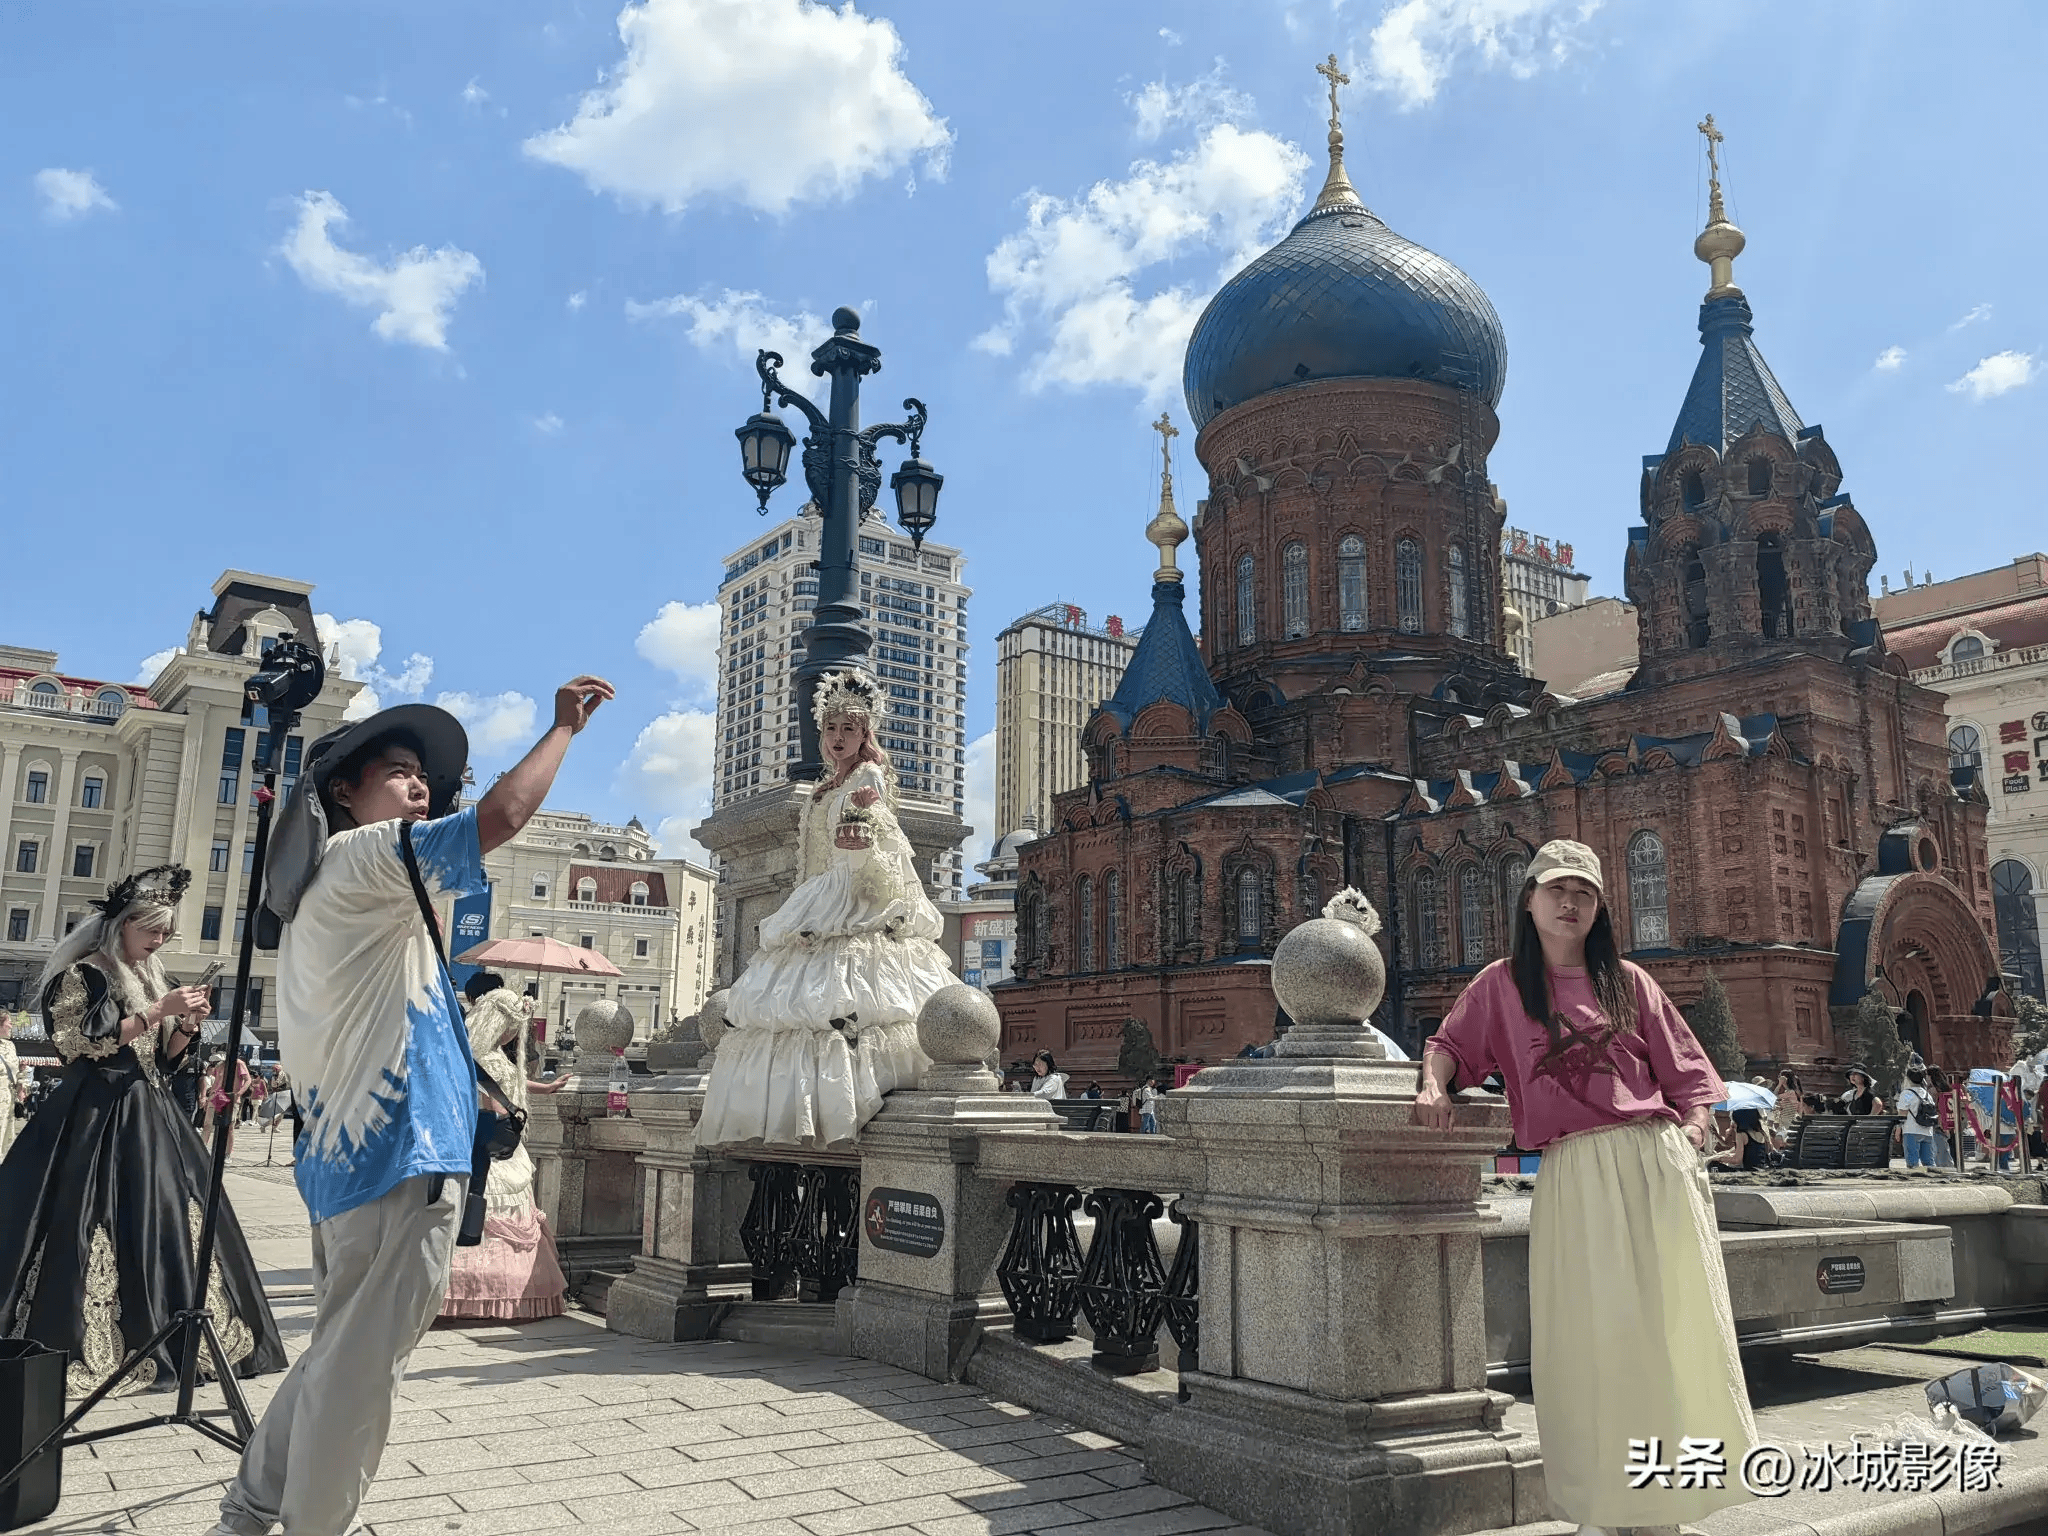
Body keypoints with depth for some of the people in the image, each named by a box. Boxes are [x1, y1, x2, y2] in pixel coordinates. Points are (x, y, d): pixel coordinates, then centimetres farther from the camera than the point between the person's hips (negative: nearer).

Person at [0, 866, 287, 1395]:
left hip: (148, 1114, 7)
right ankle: (77, 1338, -1)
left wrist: (188, 1025, -1)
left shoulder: (151, 979, 17)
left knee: (171, 1215, 3)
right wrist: (158, 1010, -18)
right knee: (93, 1226, -8)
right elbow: (92, 1040, -15)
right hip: (98, 1113, -7)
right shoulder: (83, 974, -4)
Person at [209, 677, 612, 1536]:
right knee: (361, 1366, -1)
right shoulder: (359, 858, -10)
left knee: (340, 1356, 21)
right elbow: (499, 818, -22)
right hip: (399, 1154, -11)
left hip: (346, 1154, 11)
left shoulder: (326, 886, 20)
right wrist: (565, 726, -11)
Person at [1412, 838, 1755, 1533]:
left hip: (1655, 1163, 1)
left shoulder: (1627, 980, 12)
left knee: (1672, 1328, 2)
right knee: (1588, 1335, -2)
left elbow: (1686, 1072, 11)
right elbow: (1449, 1044, 13)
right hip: (1573, 1175, -1)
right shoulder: (1501, 984, 11)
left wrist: (1689, 1141, -3)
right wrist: (1434, 1086, -9)